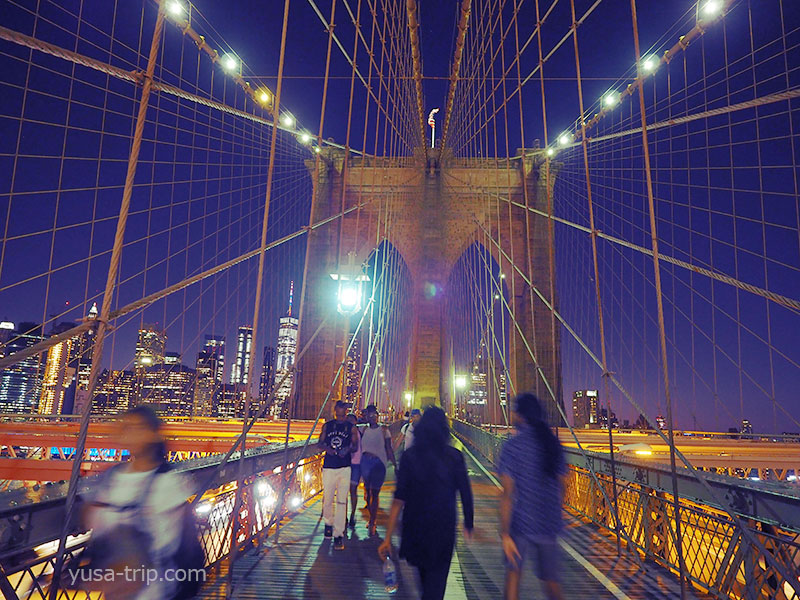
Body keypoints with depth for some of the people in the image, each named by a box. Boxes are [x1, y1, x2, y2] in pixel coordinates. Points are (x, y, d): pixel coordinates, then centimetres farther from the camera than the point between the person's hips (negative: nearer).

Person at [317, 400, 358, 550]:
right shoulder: (327, 426, 6)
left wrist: (348, 449, -15)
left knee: (342, 501, -5)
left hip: (344, 468, -1)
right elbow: (320, 443, 11)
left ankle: (338, 534, 2)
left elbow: (355, 446, 6)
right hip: (328, 467, 2)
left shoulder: (351, 427, 3)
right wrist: (326, 448, -11)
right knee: (327, 499, 8)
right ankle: (329, 523, 36)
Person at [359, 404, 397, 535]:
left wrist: (395, 464, -5)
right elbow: (360, 446, 9)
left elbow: (389, 449, -3)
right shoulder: (364, 429, 6)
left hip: (379, 463, -3)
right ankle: (372, 518, 28)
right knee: (368, 491, 12)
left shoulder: (383, 430, -3)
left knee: (375, 493, -1)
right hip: (365, 462, 4)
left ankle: (372, 523, 5)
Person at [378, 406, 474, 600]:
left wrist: (388, 537, -10)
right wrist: (468, 523, 10)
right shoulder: (454, 457, -10)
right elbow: (465, 494, -5)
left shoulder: (409, 456, -9)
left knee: (423, 573, 28)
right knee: (436, 583, 10)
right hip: (444, 528, -2)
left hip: (415, 525, 2)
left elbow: (399, 499, -12)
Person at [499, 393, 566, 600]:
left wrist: (504, 534, -14)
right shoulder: (553, 444, 2)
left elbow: (508, 493, -17)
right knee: (551, 580, 17)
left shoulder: (512, 445, -13)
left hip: (522, 523, -4)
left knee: (513, 572, 16)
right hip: (550, 524, 4)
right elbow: (560, 487, 11)